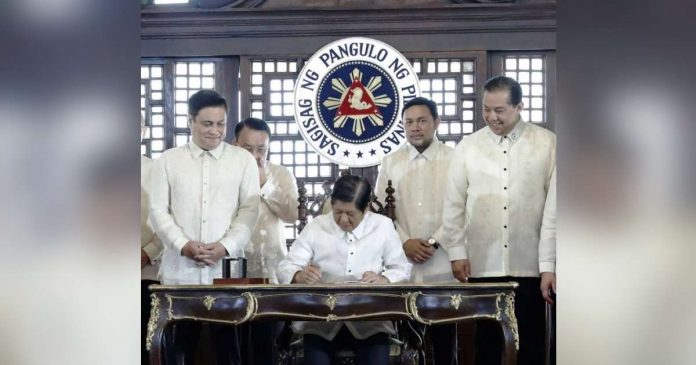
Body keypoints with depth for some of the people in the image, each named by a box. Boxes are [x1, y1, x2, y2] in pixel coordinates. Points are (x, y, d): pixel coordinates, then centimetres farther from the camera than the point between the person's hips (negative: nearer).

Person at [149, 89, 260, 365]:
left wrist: (225, 246, -12)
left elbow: (249, 210, 1)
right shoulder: (168, 160, 8)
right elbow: (158, 210, 3)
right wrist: (183, 245, -11)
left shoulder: (243, 160, 7)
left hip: (226, 269, 0)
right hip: (180, 270, 0)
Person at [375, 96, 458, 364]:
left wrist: (433, 242, -12)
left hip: (442, 266, -2)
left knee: (443, 336, 3)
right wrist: (404, 242, -8)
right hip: (402, 265, 2)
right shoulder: (391, 162, 9)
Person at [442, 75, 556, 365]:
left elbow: (553, 207, -4)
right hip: (483, 265, 2)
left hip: (528, 264, -1)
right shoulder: (468, 147, 5)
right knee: (487, 341, 9)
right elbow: (454, 204, 7)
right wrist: (457, 252, 0)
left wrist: (548, 265, -8)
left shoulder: (547, 144, -1)